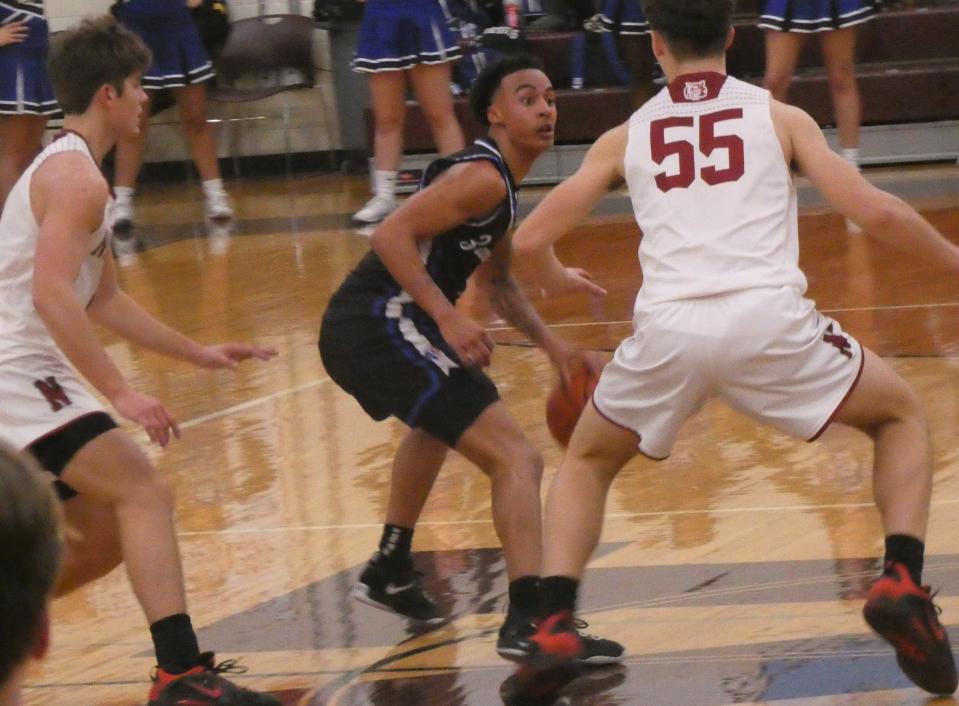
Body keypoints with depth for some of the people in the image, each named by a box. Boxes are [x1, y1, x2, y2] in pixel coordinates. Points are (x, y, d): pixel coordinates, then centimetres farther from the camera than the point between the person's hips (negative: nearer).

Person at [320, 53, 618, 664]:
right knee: (517, 459, -17)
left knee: (442, 421, 42)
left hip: (356, 329, 11)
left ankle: (390, 572, 54)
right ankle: (528, 621, -29)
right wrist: (449, 319, -26)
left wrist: (551, 344, 23)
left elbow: (498, 280, 33)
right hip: (381, 325, -11)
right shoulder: (482, 178, -13)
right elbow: (393, 235, -22)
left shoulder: (498, 186, 19)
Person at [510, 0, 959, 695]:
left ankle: (554, 626, 8)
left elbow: (529, 240, 19)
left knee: (588, 461, 29)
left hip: (669, 329, 1)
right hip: (770, 320, -1)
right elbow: (872, 209, 7)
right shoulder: (779, 118, 17)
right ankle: (902, 583, 2)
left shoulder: (626, 137, 20)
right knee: (903, 416, 24)